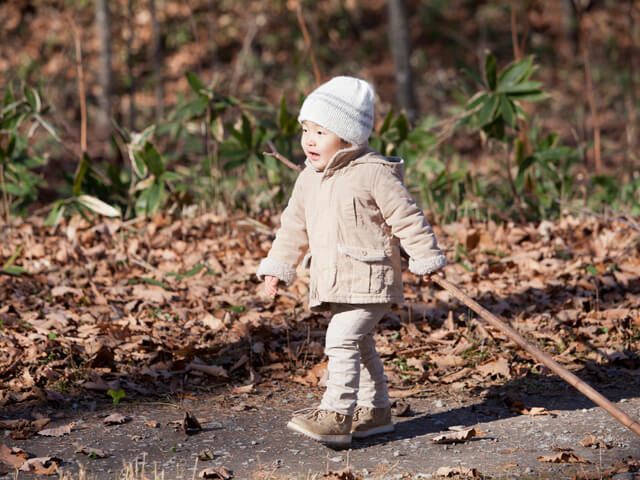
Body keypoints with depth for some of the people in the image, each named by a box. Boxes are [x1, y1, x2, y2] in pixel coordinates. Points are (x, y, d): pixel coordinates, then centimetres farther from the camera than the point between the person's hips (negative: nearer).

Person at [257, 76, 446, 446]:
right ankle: (375, 410, 28)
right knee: (360, 346, 16)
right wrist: (278, 267, 17)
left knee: (342, 339, -19)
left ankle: (337, 415, -19)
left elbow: (407, 218, -8)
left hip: (369, 280, -8)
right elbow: (295, 227, 19)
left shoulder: (374, 174, -12)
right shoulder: (309, 180, 10)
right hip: (335, 283, 8)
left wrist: (427, 259, -6)